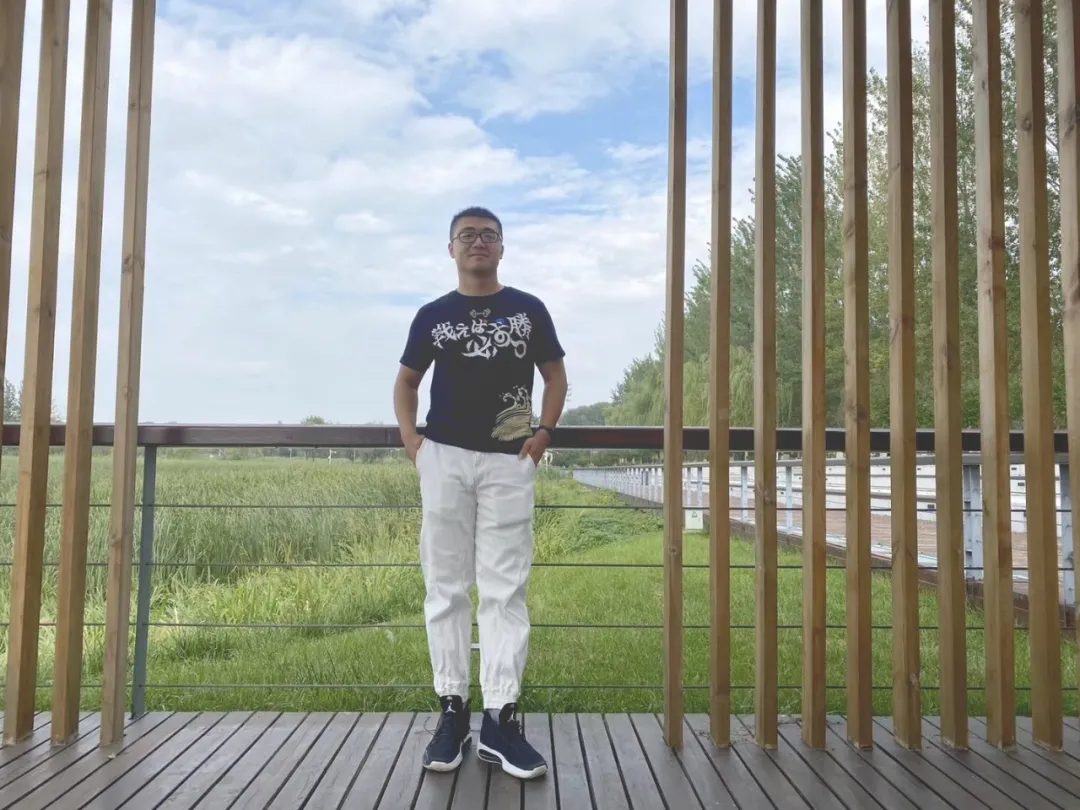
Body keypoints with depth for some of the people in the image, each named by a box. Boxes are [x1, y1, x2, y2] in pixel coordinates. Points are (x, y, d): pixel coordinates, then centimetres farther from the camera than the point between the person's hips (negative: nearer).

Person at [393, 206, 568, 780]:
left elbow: (556, 375, 13)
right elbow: (406, 380, 18)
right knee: (446, 587, 4)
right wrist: (409, 436, 2)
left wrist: (544, 432, -2)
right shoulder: (433, 315, 10)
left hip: (508, 462, -1)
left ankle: (500, 719, 3)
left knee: (505, 589, -2)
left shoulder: (528, 310, 7)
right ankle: (452, 709, 14)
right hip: (444, 460, 2)